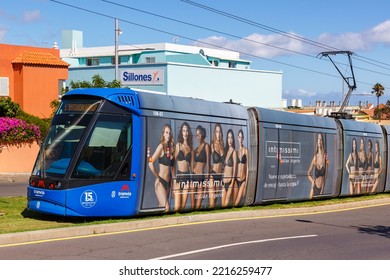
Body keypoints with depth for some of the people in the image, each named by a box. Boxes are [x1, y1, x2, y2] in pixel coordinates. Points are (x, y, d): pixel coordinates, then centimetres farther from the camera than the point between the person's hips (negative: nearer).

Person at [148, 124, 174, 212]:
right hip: (160, 182, -7)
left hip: (168, 182, 7)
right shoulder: (161, 146, -10)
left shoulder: (171, 147, 10)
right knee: (166, 208, -14)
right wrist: (158, 177, -10)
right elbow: (150, 163, -20)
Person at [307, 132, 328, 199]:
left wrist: (322, 189, -9)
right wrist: (312, 181, -7)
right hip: (315, 186, 1)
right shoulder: (315, 157, 3)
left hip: (321, 187, -1)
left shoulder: (325, 156, -4)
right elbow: (309, 174, 12)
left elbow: (326, 174, -5)